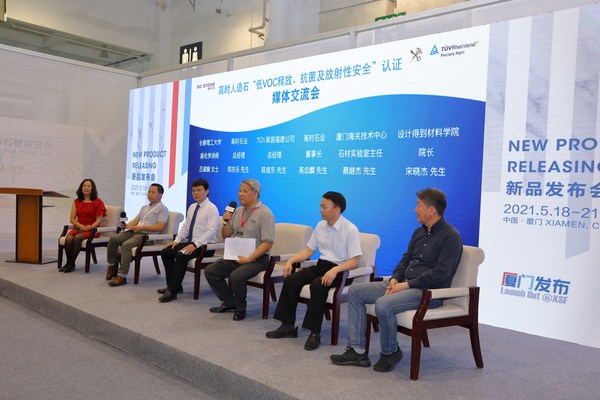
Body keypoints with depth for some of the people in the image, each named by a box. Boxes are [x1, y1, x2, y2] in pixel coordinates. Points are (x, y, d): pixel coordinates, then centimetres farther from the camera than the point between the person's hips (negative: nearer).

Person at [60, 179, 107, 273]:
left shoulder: (98, 202, 2)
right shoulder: (76, 202, 14)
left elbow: (99, 220, -2)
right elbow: (72, 219, 7)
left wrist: (91, 226, -21)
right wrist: (82, 226, -11)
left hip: (92, 230, -3)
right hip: (78, 228, 3)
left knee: (78, 237, -33)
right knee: (68, 238, -29)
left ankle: (71, 264, -21)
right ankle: (68, 263, -15)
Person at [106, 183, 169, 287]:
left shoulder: (163, 209, 1)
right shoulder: (144, 207, 27)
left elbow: (159, 227, -11)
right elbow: (135, 221, 23)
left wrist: (141, 227, -15)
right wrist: (128, 225, -1)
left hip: (148, 235, -8)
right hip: (134, 231, 8)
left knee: (126, 245, -31)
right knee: (113, 239, -13)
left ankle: (122, 276, -27)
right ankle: (111, 266, 2)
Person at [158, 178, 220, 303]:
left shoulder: (212, 208, -11)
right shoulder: (192, 207, 15)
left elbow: (211, 231, -20)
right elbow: (185, 227, 18)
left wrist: (195, 244, -27)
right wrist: (177, 240, 2)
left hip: (205, 246, -8)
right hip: (190, 242, 8)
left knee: (181, 255, -31)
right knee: (165, 252, -5)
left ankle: (173, 291, -22)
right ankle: (173, 285, 5)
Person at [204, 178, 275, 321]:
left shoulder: (264, 213, -12)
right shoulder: (238, 211, 11)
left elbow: (267, 243, -18)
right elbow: (226, 235, 17)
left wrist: (249, 259, -24)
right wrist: (226, 223, -3)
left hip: (256, 258, -8)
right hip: (235, 256, 8)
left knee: (236, 277, -30)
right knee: (210, 271, -3)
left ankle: (240, 309, -4)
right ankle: (229, 302, 13)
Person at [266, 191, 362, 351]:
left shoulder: (350, 229, -11)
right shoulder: (320, 226, 8)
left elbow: (354, 261, -17)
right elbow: (308, 251, 15)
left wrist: (335, 270, -32)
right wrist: (291, 260, -1)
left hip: (340, 270, -6)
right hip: (321, 265, 6)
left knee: (317, 285, -34)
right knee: (290, 280, -15)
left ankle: (315, 333, -21)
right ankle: (288, 326, -5)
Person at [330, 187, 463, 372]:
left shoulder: (450, 236, -12)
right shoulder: (419, 232, 15)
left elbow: (441, 273, -20)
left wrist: (407, 284, -18)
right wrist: (395, 279, -1)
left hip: (428, 291, -9)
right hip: (405, 284, 9)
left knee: (383, 305, -33)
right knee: (355, 291, -1)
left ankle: (391, 353, -5)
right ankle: (356, 350, -4)